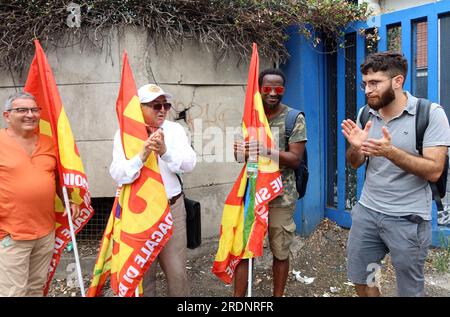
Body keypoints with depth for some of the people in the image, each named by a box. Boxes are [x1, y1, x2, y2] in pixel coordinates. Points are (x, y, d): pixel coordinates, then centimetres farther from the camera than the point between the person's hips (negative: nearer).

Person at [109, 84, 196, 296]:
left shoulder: (175, 129, 1)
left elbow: (189, 163, -12)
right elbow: (118, 174, -17)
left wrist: (165, 152, -29)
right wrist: (142, 156, -33)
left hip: (172, 207, 1)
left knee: (176, 269, 8)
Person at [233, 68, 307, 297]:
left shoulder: (294, 119, -5)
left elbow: (295, 159, -11)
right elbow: (240, 154, 9)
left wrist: (265, 151, -26)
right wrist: (240, 151, -16)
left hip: (281, 197, -2)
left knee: (280, 253, 11)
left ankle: (278, 295, 30)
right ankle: (238, 296, 21)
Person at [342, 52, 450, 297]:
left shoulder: (430, 113, -13)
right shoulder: (366, 114, 2)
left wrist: (390, 152, -31)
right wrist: (355, 147, -15)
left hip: (408, 219, -4)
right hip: (366, 211, 5)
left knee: (409, 290, 12)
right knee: (359, 279, 16)